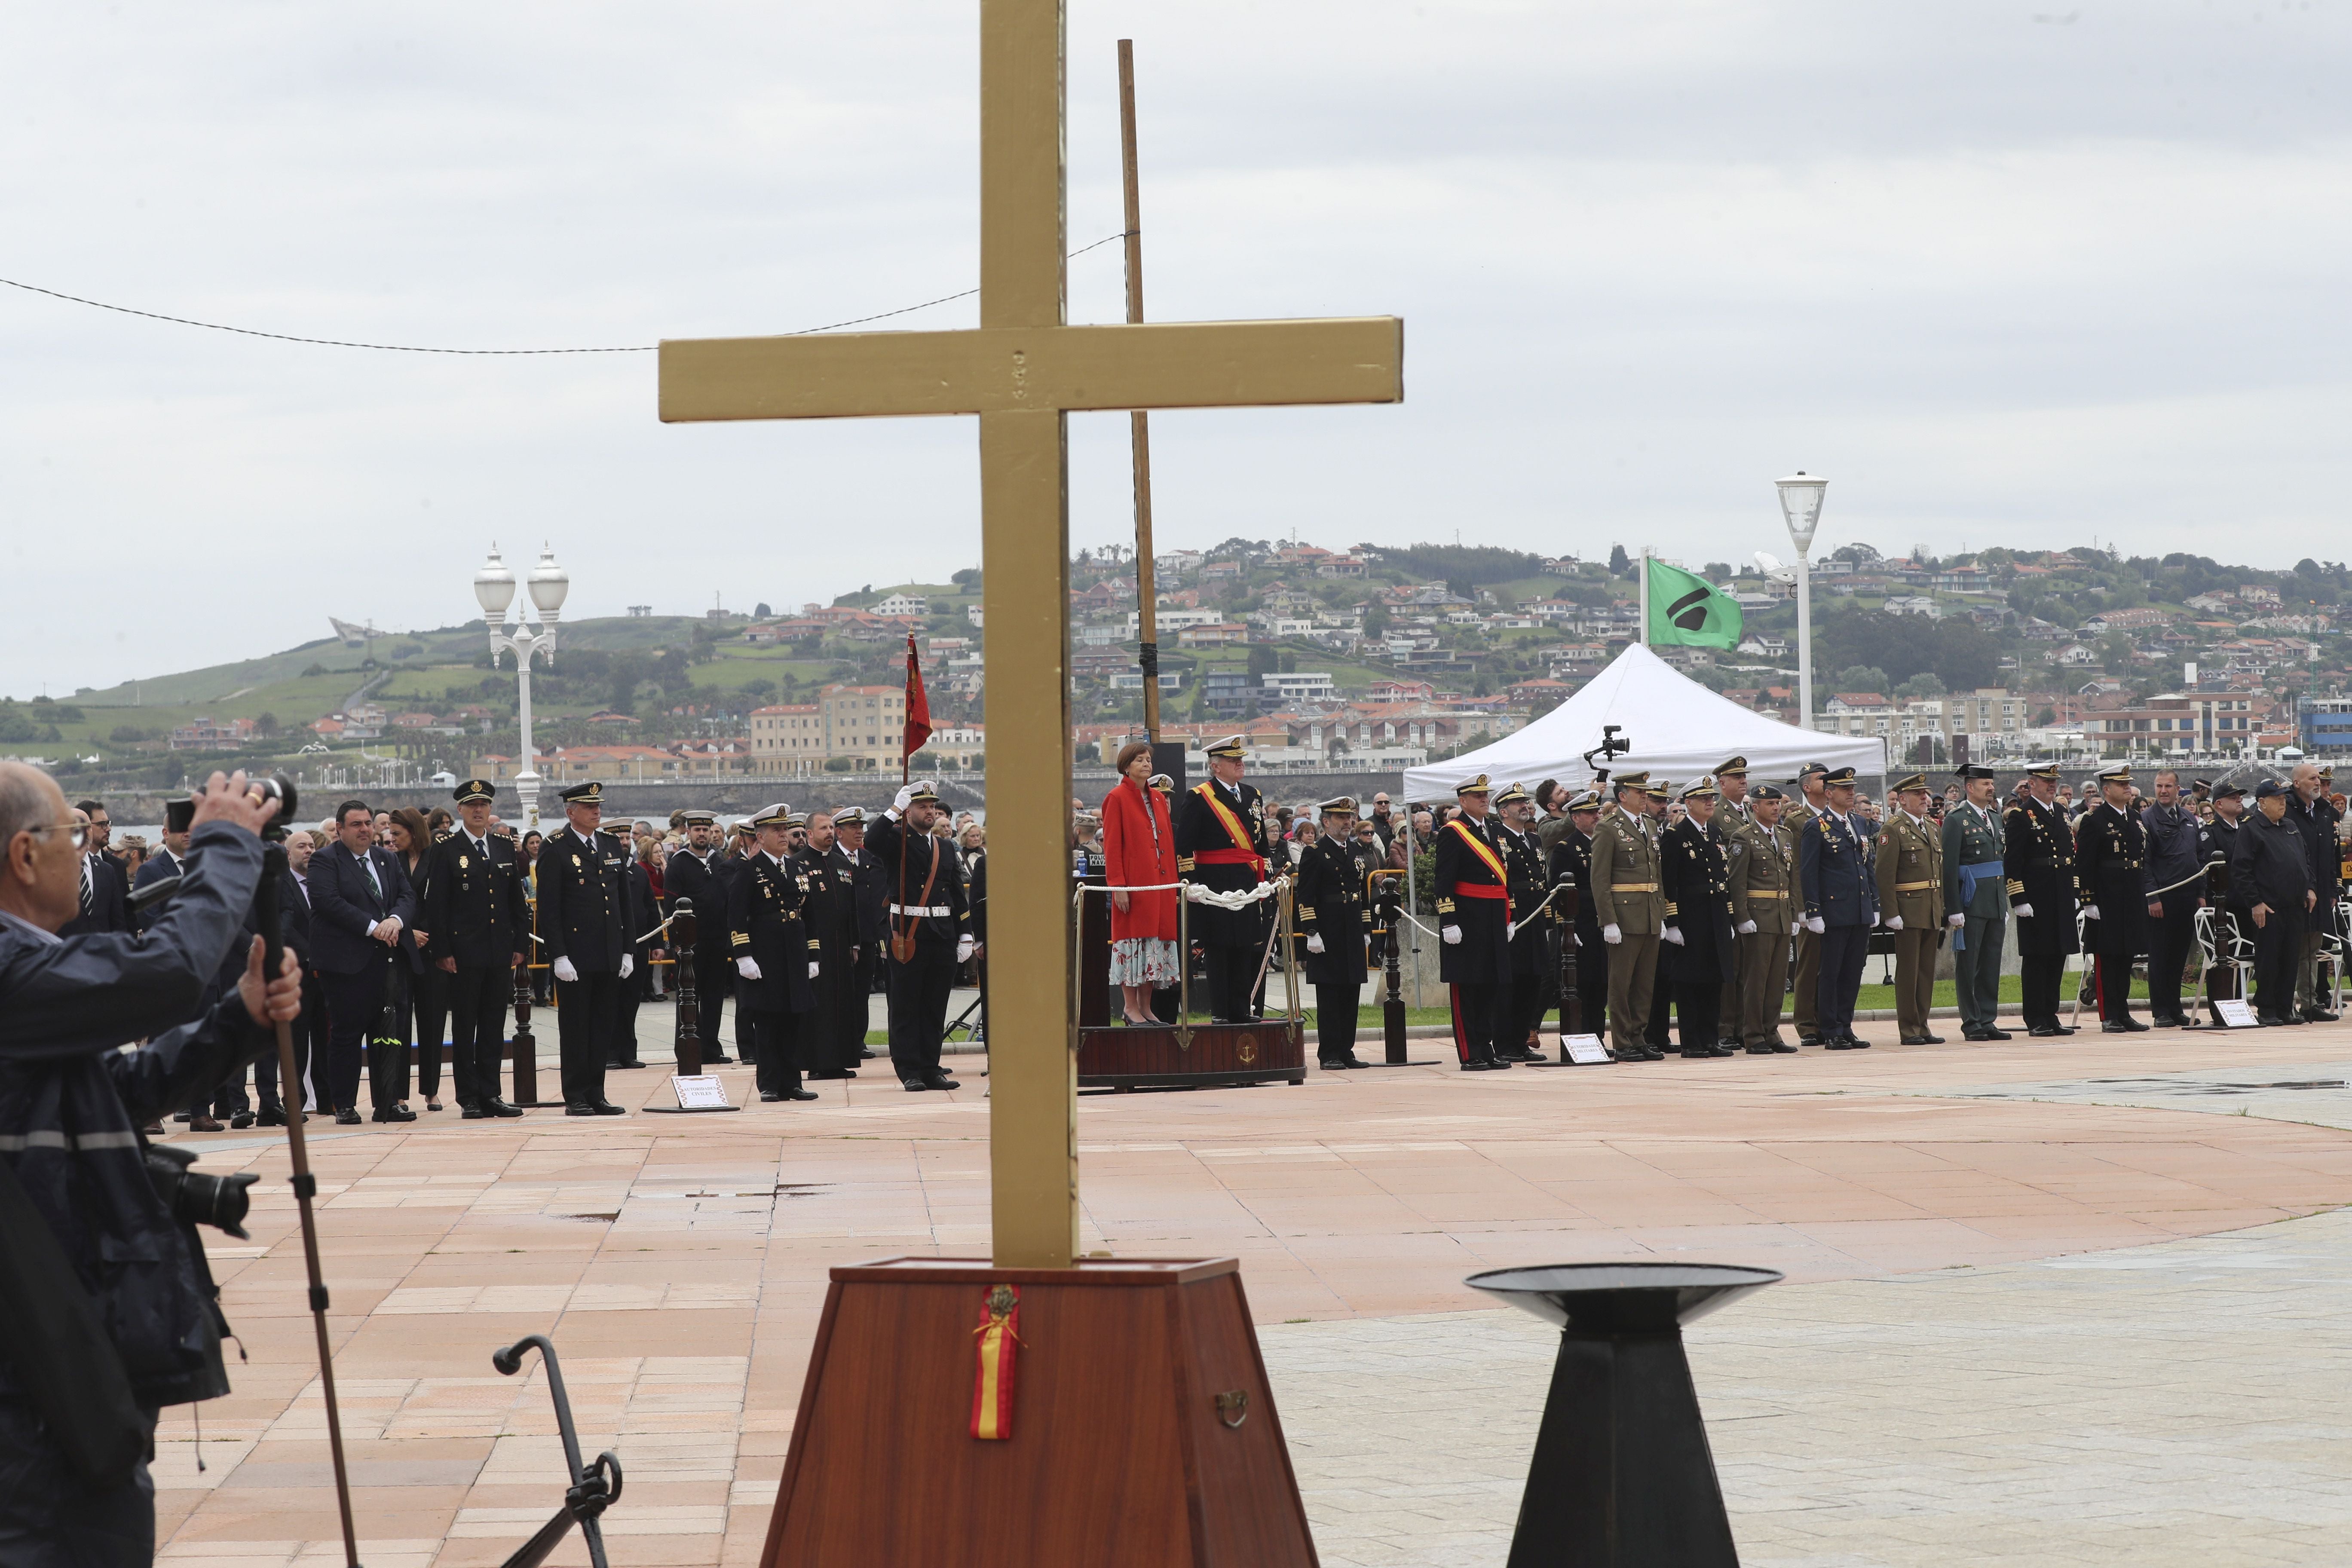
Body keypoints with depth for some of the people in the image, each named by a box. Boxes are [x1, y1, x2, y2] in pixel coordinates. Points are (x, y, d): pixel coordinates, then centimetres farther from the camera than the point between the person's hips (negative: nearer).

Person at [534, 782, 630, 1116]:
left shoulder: (612, 848, 13)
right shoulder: (555, 850, -6)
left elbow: (624, 902, 16)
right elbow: (549, 908, -9)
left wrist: (627, 951, 10)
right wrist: (558, 956, -16)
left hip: (609, 958, 6)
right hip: (575, 957, -6)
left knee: (602, 1027, 8)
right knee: (575, 1028, -1)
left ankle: (596, 1096, 13)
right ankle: (575, 1098, 4)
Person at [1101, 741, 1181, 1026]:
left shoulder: (1157, 799, 15)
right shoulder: (1117, 798, -4)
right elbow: (1112, 846, -9)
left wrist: (1173, 883, 10)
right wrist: (1118, 885, -15)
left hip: (1160, 882, 7)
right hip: (1133, 883, -7)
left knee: (1156, 938, 5)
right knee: (1133, 939, -6)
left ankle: (1146, 1007, 10)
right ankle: (1130, 1006, -1)